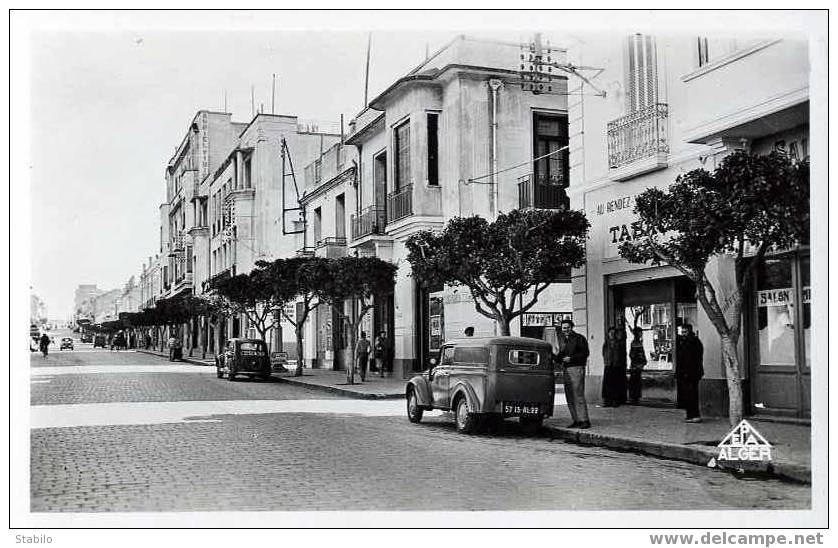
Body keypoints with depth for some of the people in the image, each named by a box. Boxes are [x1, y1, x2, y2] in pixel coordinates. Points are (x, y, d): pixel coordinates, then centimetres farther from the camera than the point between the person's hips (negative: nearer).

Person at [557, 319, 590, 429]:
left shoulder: (579, 338, -4)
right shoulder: (562, 339, 18)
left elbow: (585, 353, -10)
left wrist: (571, 358, -16)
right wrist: (558, 359, 2)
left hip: (576, 368, -8)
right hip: (566, 369, 8)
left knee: (578, 395, -11)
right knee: (569, 397, 7)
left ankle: (584, 420, -8)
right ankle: (576, 420, 12)